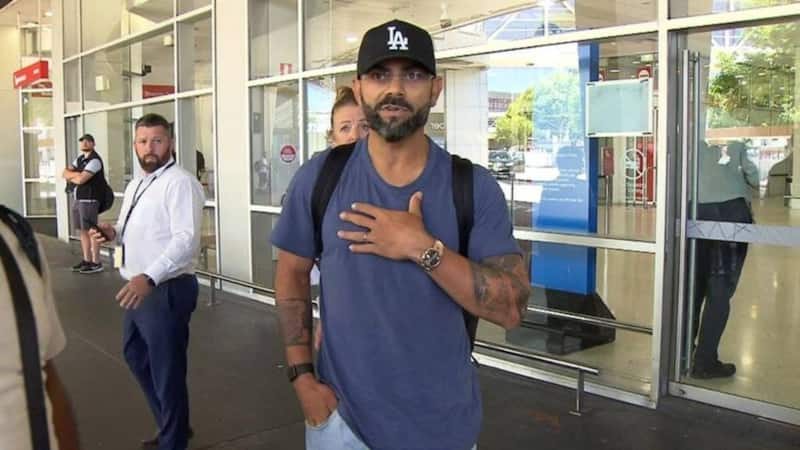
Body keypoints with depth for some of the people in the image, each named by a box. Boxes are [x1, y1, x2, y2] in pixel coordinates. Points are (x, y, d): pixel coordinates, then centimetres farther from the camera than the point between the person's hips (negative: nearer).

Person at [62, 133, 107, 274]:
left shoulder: (95, 160, -11)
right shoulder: (80, 159, 18)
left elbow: (81, 179, -19)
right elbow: (65, 173, 11)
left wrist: (71, 176, 1)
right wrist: (77, 174, -7)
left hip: (89, 200, -9)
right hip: (77, 199, 9)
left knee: (91, 231, -8)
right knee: (83, 231, 10)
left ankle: (96, 263, -5)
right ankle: (87, 260, 17)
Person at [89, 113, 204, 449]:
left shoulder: (180, 183, -16)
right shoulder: (135, 186, 14)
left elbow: (186, 240, -27)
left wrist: (149, 277, -38)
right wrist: (112, 232, 4)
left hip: (166, 291, -10)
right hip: (138, 289, 10)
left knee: (166, 370, 3)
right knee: (136, 356, 23)